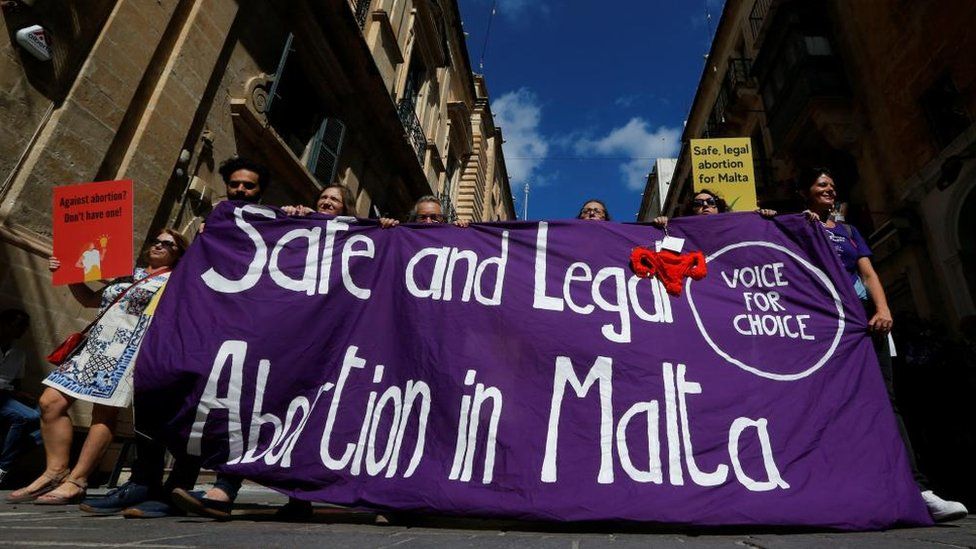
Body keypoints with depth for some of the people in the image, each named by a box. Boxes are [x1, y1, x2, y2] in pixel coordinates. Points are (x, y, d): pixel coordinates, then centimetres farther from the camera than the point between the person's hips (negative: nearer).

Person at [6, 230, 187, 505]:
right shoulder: (129, 274, 25)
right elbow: (90, 299, 32)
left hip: (129, 348, -8)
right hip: (97, 343, 8)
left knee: (104, 412, -9)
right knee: (51, 402, 1)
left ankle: (76, 481, -2)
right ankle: (56, 471, 8)